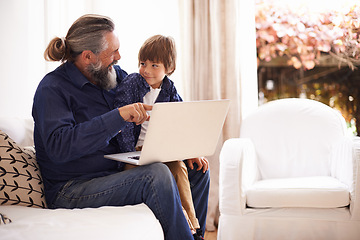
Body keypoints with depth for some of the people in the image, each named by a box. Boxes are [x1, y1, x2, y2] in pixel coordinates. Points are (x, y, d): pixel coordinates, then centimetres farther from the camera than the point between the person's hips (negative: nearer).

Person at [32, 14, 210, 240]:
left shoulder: (114, 74, 8)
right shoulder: (52, 88, -13)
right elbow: (58, 146, -29)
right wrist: (118, 116, -33)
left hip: (116, 175, 8)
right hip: (72, 192, -8)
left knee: (197, 170, 5)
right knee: (157, 175, -30)